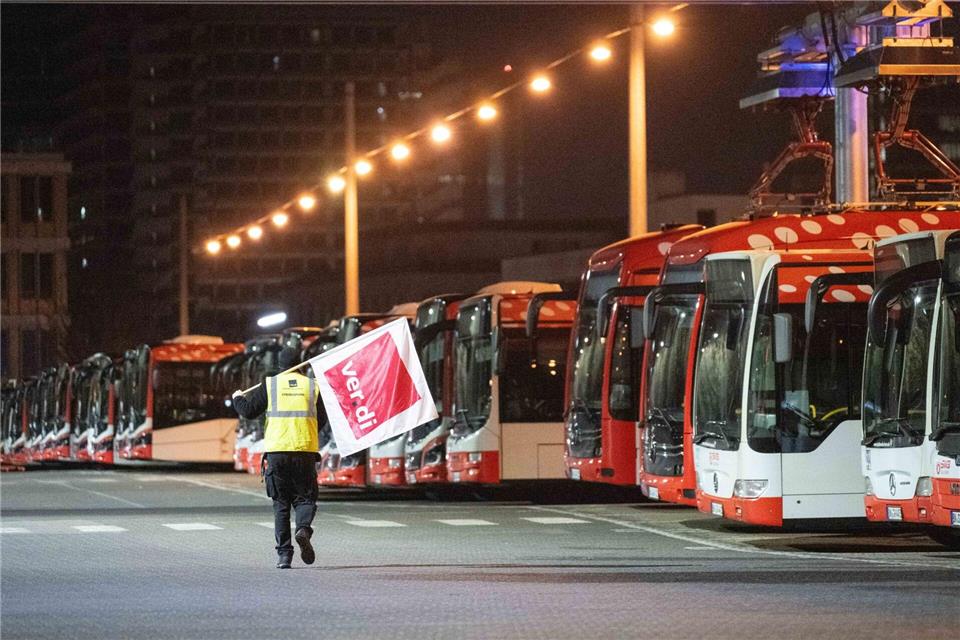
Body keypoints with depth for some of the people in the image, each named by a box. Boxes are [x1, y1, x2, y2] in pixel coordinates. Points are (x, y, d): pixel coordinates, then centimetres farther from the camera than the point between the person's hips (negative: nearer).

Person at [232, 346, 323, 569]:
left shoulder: (270, 385, 3)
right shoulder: (312, 386, 6)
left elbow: (249, 411, 2)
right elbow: (325, 415, 10)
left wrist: (238, 398, 23)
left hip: (276, 451, 0)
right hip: (305, 451, 0)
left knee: (281, 504, 8)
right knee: (304, 498, 8)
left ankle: (284, 554, 4)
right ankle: (303, 529, -24)